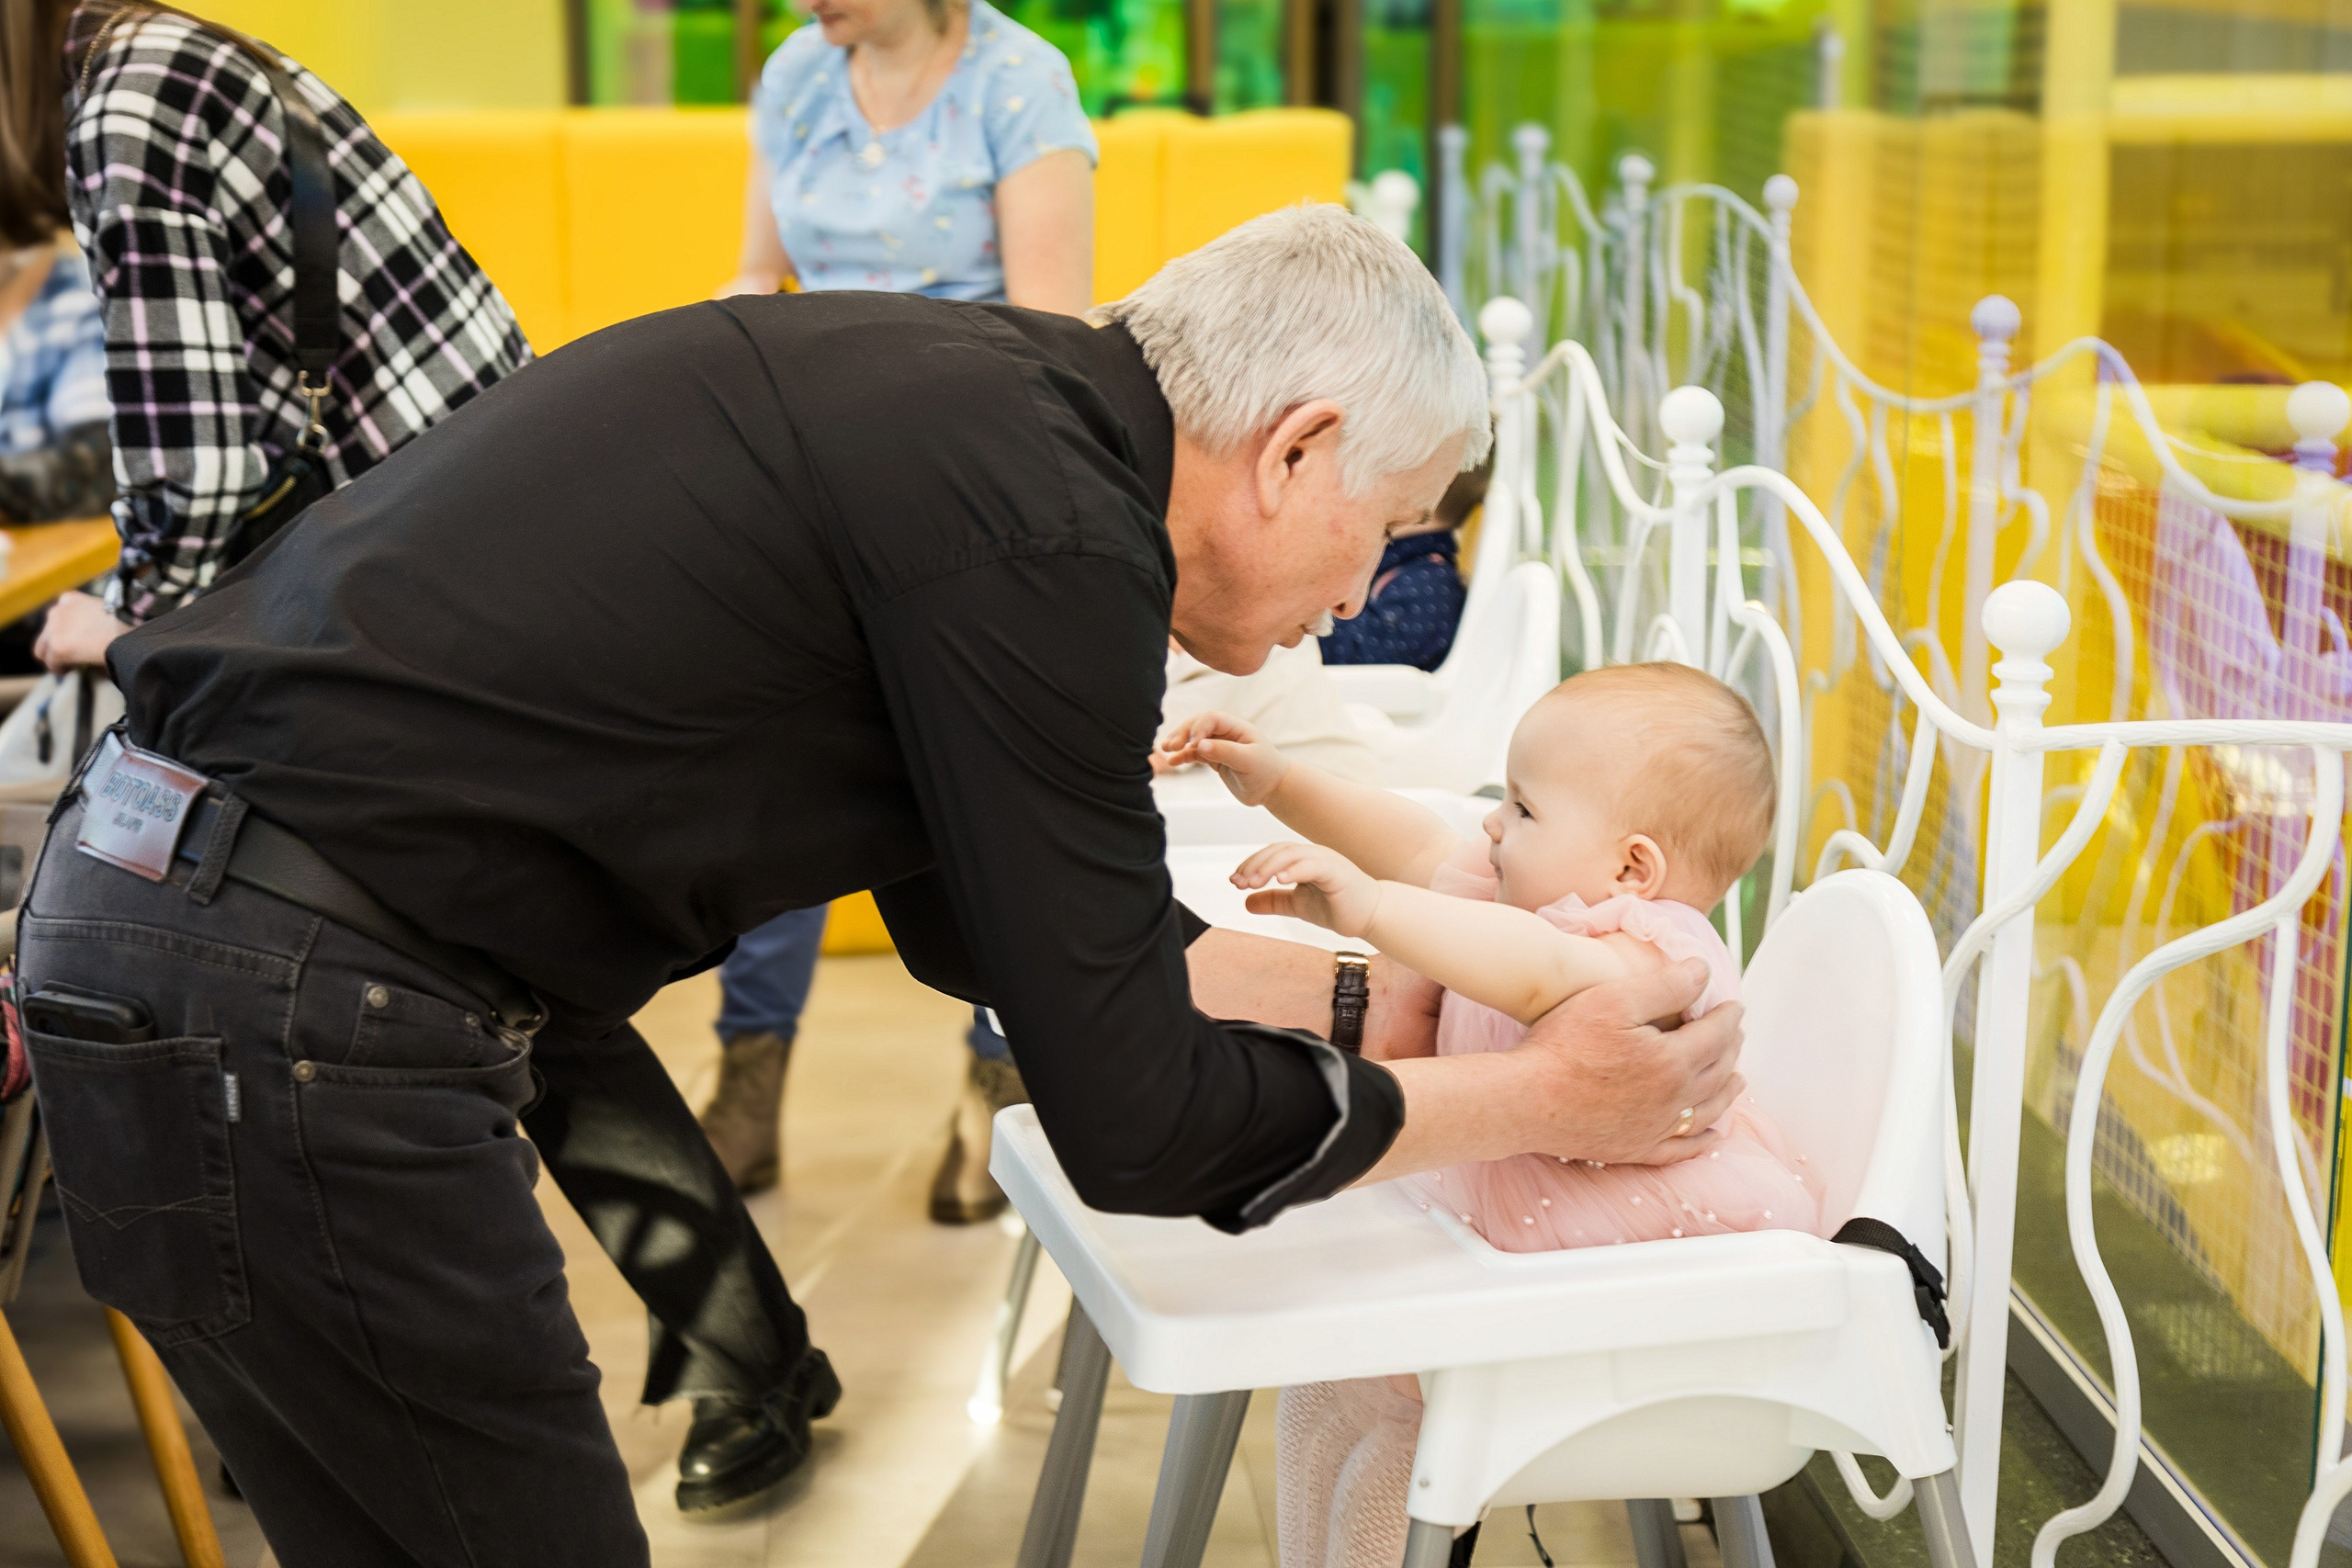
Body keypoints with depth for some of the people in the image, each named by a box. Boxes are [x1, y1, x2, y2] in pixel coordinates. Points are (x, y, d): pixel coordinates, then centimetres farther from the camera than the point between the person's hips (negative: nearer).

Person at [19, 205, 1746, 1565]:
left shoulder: (985, 394, 11)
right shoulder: (1040, 528, -17)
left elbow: (985, 918, 21)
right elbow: (1131, 1122, -12)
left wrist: (1385, 1000, 22)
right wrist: (1539, 1102, 1)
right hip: (285, 1015, -9)